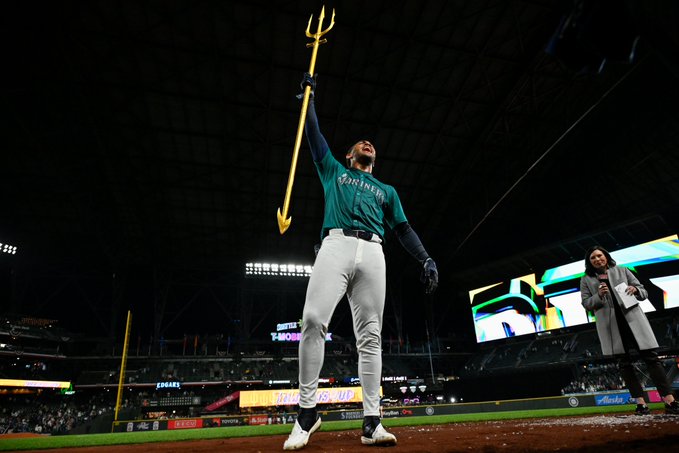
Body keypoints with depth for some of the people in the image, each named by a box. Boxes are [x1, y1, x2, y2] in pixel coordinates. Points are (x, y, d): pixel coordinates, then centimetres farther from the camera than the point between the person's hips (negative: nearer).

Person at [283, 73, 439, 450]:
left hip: (372, 254, 2)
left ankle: (371, 422, -4)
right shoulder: (334, 172, 29)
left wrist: (425, 259, 6)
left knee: (370, 335, -6)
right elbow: (313, 134, 26)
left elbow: (403, 229, 20)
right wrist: (308, 94, 30)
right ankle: (307, 411, -9)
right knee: (313, 321, -21)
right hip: (335, 246, -2)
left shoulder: (386, 190, 31)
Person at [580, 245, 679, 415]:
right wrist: (599, 295, -13)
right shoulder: (587, 280, 9)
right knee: (624, 363, 1)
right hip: (610, 324, 0)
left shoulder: (622, 271, 11)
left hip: (632, 318, 0)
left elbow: (644, 293, 13)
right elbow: (586, 304, 5)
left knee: (651, 357, -4)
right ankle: (641, 404, 5)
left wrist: (635, 290, -10)